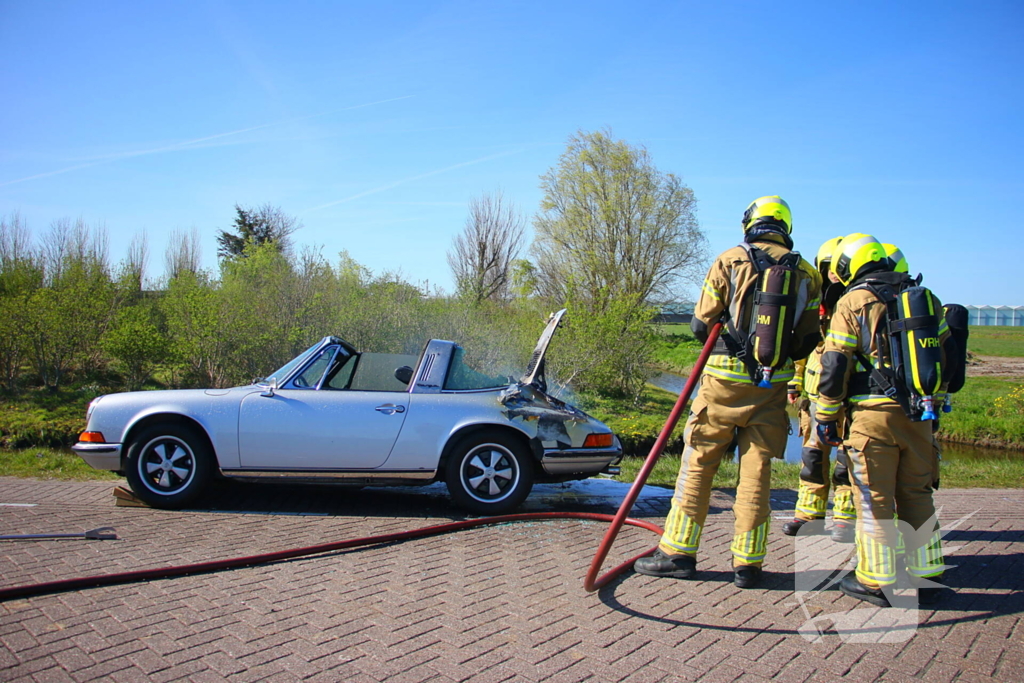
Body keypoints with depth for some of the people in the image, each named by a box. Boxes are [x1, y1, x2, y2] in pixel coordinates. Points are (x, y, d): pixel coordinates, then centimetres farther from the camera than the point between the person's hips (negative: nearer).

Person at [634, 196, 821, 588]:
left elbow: (701, 325, -2)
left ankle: (678, 552, 10)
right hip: (774, 385, 3)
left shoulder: (730, 261, -3)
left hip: (725, 379, -3)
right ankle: (748, 563, 11)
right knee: (756, 473, 8)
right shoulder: (806, 273, 5)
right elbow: (807, 341, 5)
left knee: (698, 466, 5)